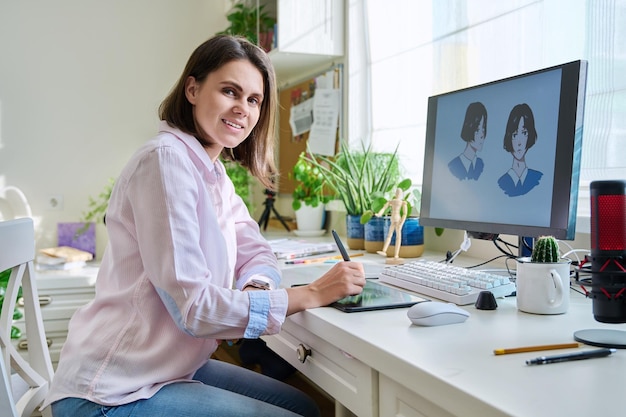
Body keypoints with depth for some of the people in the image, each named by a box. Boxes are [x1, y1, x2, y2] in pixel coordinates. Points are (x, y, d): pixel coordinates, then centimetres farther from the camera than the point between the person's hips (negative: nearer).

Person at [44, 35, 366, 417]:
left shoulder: (214, 173, 9)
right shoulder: (166, 160, -20)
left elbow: (258, 254, 6)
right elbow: (193, 307, -25)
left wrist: (253, 288, -18)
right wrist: (312, 294, -23)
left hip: (170, 368, 9)